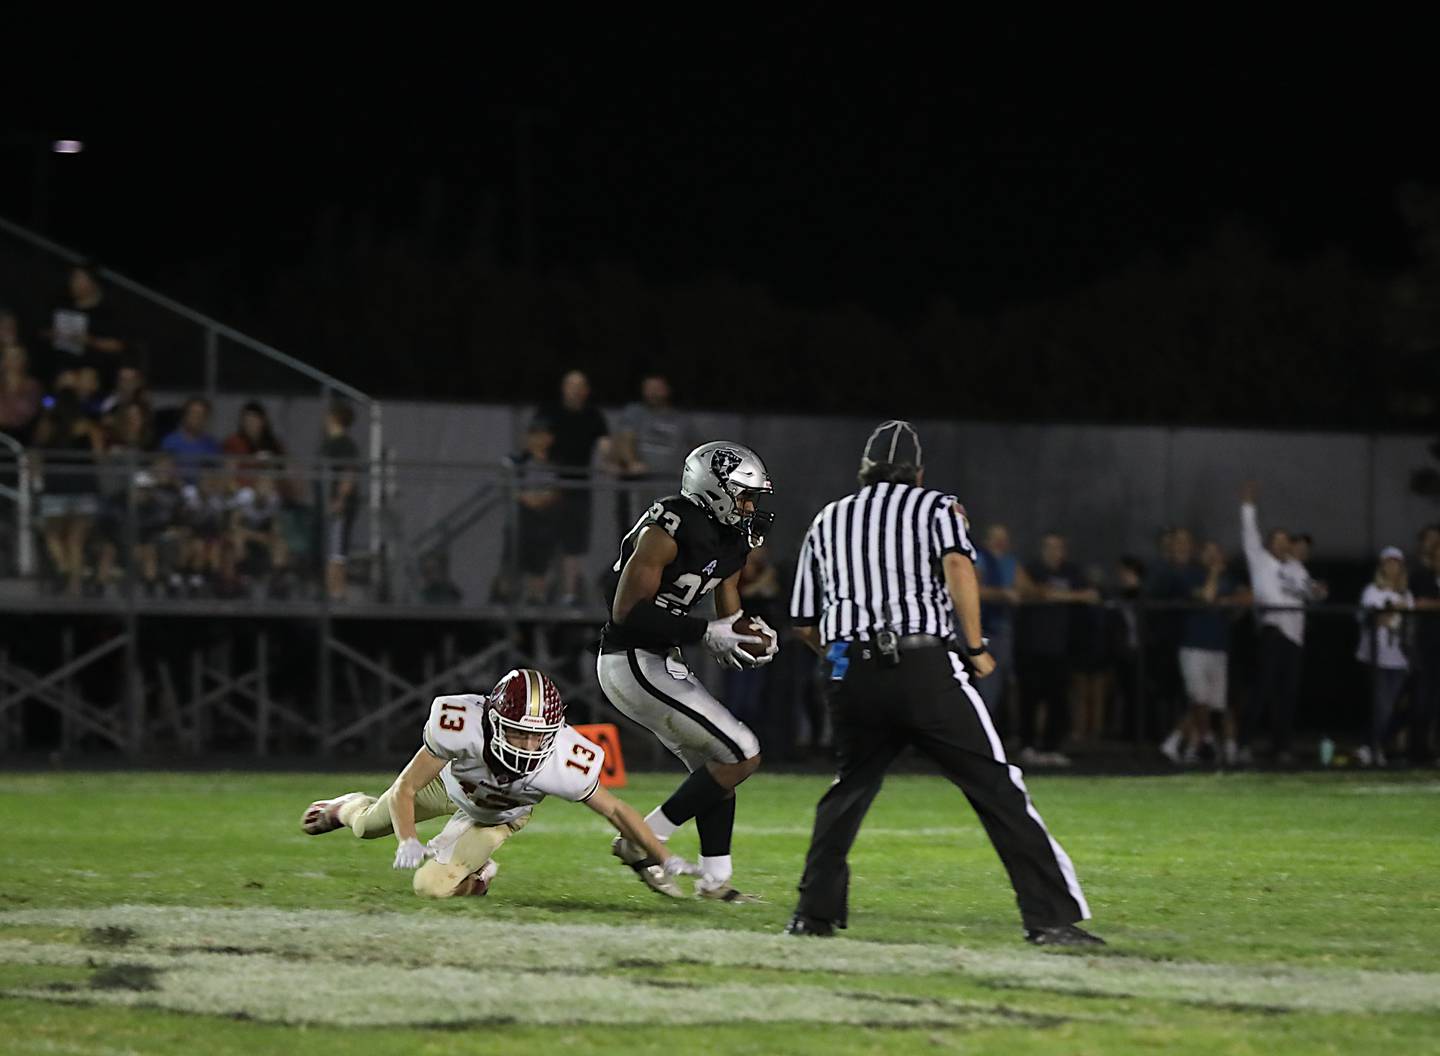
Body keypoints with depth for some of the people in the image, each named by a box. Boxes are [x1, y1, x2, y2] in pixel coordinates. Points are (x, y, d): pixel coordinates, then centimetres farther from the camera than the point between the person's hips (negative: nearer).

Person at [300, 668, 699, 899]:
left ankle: (476, 873, 23)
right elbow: (405, 789, -33)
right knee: (369, 826, 22)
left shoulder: (562, 763, -43)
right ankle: (347, 808, 59)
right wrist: (407, 841, -49)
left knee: (431, 887, -11)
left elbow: (615, 810, -27)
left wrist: (664, 858, -31)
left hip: (499, 815, 0)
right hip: (449, 781, 0)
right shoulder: (462, 726, -46)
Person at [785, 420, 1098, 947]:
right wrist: (975, 647, -5)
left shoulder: (827, 521, 22)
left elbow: (806, 626, 22)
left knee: (847, 792, 23)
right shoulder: (936, 506, 12)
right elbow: (957, 565, -10)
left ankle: (815, 913, 14)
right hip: (926, 665, -3)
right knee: (998, 789, -4)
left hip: (852, 673, 3)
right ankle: (1051, 917, -11)